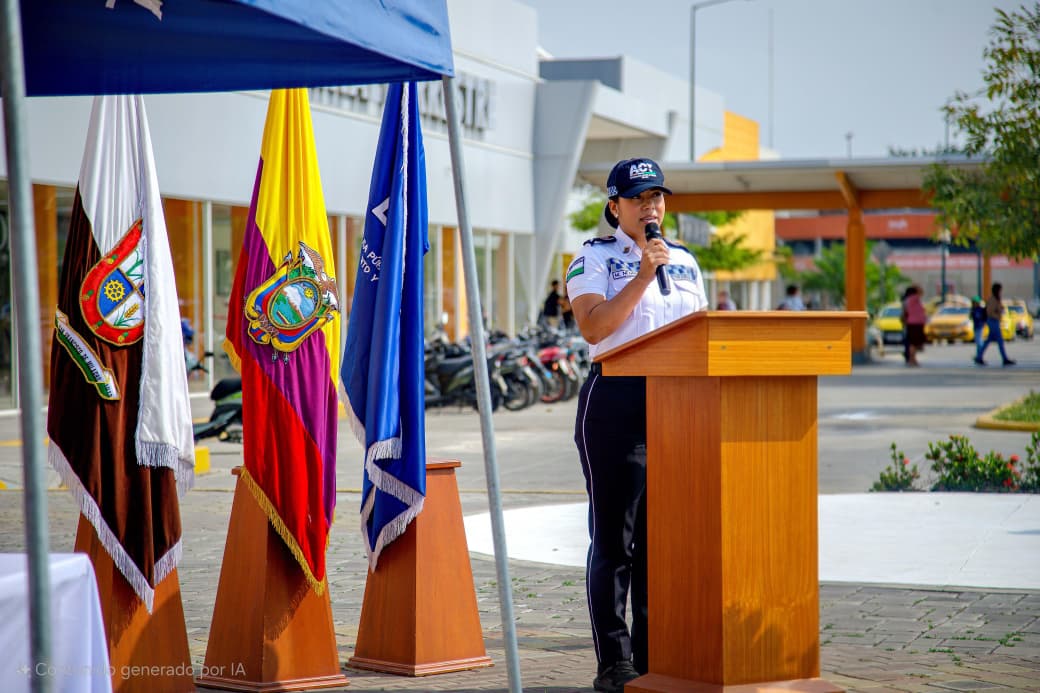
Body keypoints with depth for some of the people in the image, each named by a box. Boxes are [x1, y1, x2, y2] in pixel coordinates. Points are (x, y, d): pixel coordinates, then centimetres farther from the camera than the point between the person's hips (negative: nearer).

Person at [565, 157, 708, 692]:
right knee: (614, 537, -3)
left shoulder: (684, 260, 18)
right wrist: (643, 276, -15)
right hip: (616, 402, -5)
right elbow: (593, 328, -13)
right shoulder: (593, 258, 1)